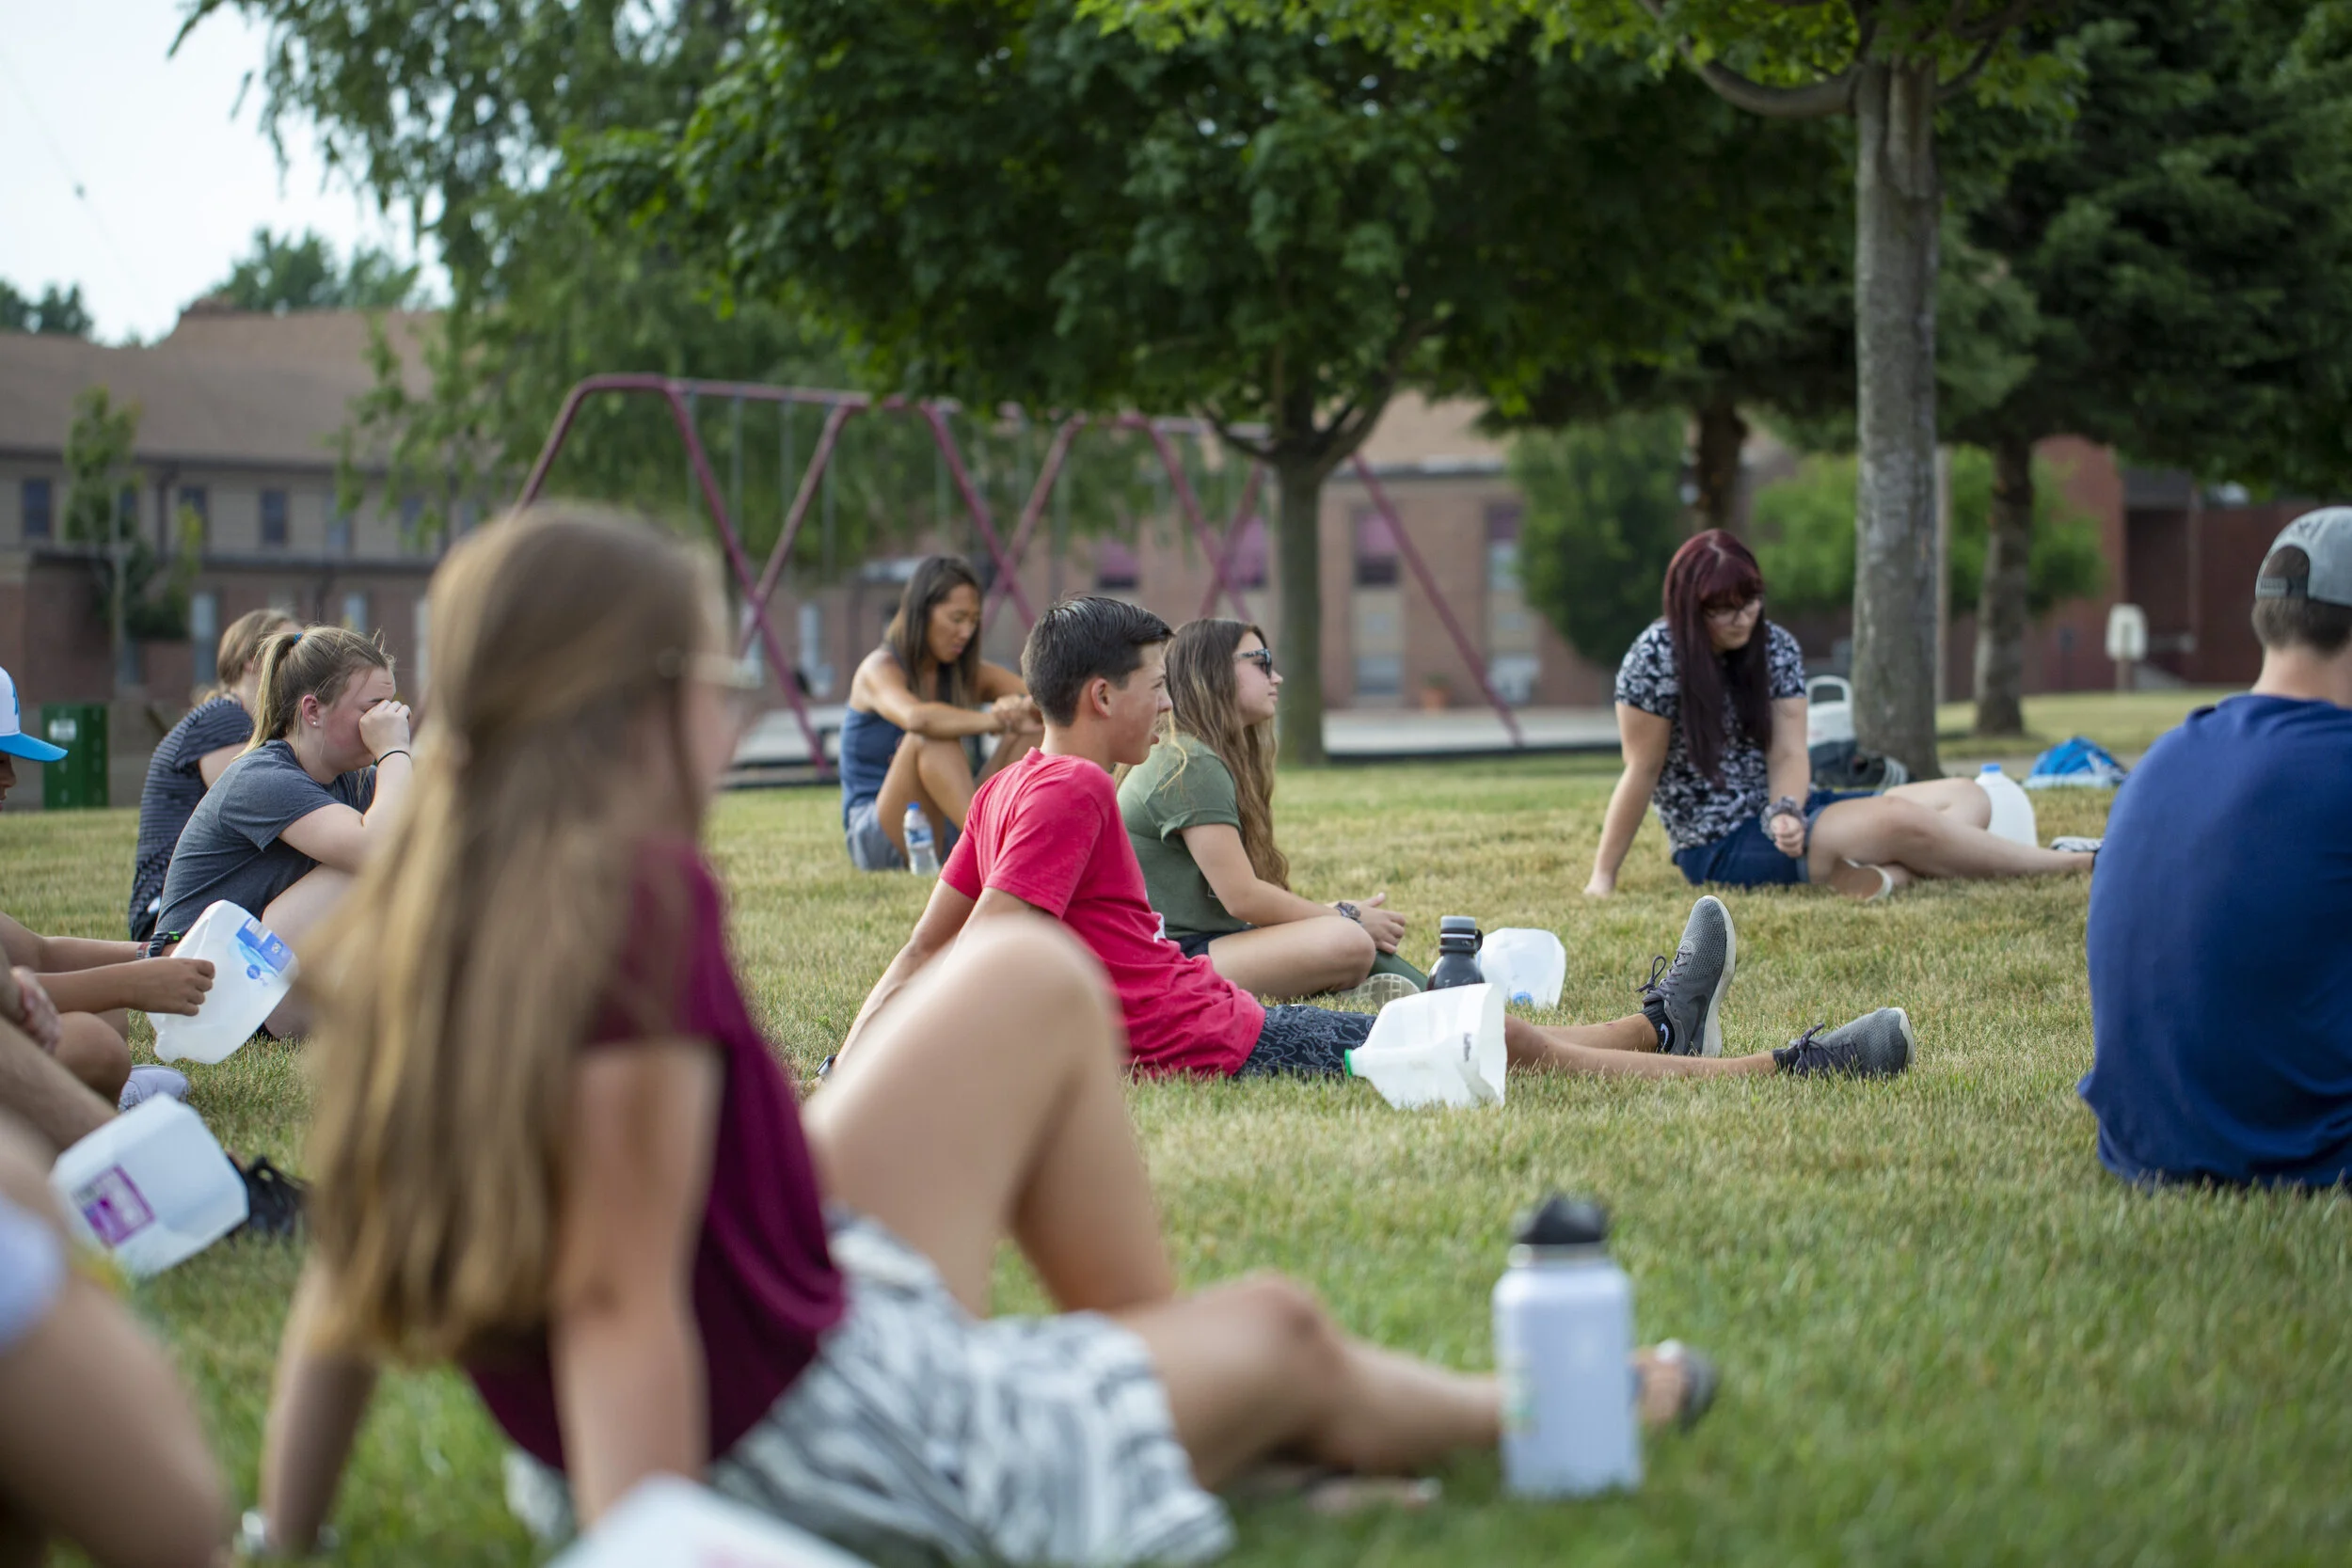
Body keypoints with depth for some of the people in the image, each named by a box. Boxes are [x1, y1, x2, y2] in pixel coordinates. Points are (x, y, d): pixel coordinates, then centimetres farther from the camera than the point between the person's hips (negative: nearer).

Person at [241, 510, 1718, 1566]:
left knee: (1037, 980, 16)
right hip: (814, 1443, -8)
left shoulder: (413, 910, -3)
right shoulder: (637, 897, -27)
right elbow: (615, 1295, -31)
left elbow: (351, 1264, -1)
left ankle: (1153, 1355, 31)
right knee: (1284, 1339, 17)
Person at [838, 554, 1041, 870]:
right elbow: (916, 717, -36)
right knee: (931, 737, -32)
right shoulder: (879, 669, -12)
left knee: (1029, 733, -9)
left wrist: (1023, 707, -29)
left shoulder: (966, 674, 8)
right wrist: (991, 719, -48)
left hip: (947, 835, 6)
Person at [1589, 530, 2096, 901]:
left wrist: (1786, 812, -27)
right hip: (1721, 846, -8)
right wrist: (1602, 879, -11)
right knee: (1902, 821, -25)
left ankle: (1885, 876, -37)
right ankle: (2065, 864, -17)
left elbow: (1788, 753, -6)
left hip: (1786, 811, 8)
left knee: (1967, 796, -4)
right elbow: (1641, 773, -12)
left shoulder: (1777, 648, 2)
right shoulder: (1657, 658, -15)